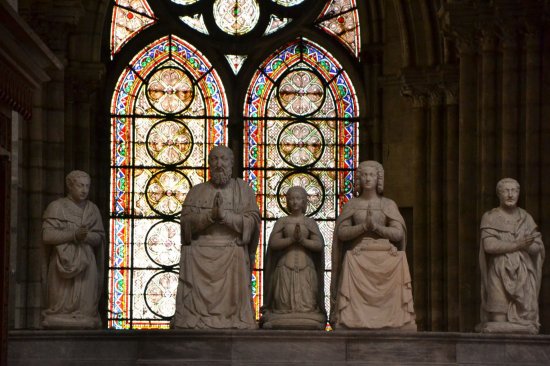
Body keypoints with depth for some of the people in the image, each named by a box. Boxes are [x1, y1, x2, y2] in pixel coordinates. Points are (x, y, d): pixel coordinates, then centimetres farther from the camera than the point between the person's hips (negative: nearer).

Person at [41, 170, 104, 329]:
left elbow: (99, 237, 5)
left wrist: (85, 236, -16)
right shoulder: (56, 207, 0)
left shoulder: (92, 209, 10)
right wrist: (74, 235, -19)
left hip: (85, 264, 3)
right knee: (62, 307, -6)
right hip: (63, 263, -3)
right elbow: (47, 235, -10)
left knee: (84, 308, -4)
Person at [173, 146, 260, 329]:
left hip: (232, 257, -1)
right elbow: (186, 221, 2)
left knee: (231, 307, -10)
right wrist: (211, 215, -14)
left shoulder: (242, 189, 12)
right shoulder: (197, 191, 15)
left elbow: (252, 221, 1)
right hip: (199, 256, 1)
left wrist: (226, 215, -13)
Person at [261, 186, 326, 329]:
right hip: (285, 267, 0)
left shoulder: (310, 222, 10)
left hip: (305, 268, 0)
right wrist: (292, 238, -15)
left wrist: (302, 240, -14)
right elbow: (273, 243, -3)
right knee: (285, 304, -7)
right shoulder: (282, 222, 9)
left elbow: (319, 245, 0)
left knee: (306, 303, -7)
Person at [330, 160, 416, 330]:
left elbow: (398, 234, -2)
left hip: (385, 260, 0)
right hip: (359, 261, 0)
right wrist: (364, 226, -15)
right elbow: (341, 233, -1)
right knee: (355, 310, -10)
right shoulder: (350, 205, 9)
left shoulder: (389, 205, 8)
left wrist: (375, 226, -15)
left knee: (387, 308, -7)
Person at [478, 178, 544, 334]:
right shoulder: (490, 217, 0)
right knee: (500, 327, -11)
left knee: (523, 326, -4)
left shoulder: (526, 218, 11)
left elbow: (538, 247, 2)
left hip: (522, 277, 3)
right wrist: (518, 245, -18)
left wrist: (525, 246, -16)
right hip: (500, 276, -3)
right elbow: (489, 245, -15)